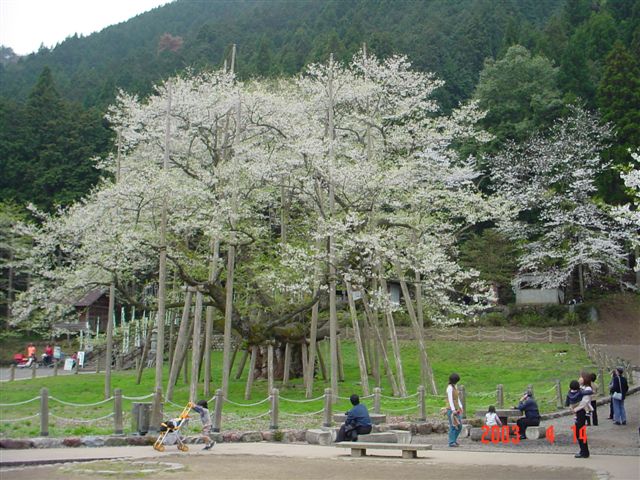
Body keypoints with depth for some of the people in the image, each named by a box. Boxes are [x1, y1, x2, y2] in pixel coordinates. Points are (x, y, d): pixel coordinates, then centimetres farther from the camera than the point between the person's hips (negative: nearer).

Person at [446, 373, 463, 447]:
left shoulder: (455, 387, 14)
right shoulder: (450, 387, -14)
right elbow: (450, 399, -20)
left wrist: (460, 407, 12)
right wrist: (453, 410, -24)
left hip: (456, 409, 9)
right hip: (451, 409, -9)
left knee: (459, 426, 9)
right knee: (453, 426, -8)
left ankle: (454, 440, 21)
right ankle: (451, 442, -2)